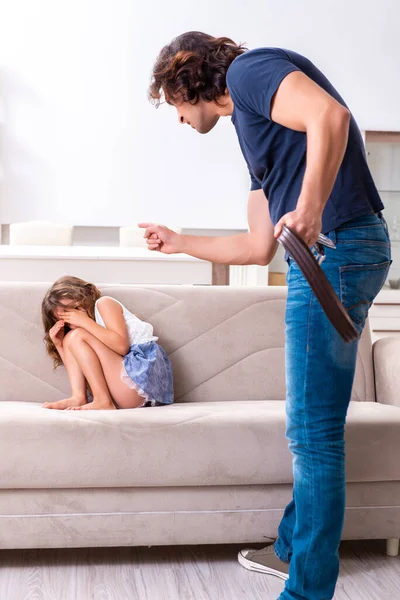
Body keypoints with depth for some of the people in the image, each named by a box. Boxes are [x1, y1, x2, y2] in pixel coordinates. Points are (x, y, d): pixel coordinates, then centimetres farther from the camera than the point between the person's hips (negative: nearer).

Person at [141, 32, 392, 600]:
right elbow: (259, 247, 26)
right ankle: (292, 547, 32)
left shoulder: (249, 68, 1)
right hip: (319, 256, 10)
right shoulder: (250, 123, 27)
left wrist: (310, 209, -30)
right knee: (312, 425, 18)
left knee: (313, 430, -6)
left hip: (335, 246, -10)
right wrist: (178, 242, 35)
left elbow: (331, 115, -21)